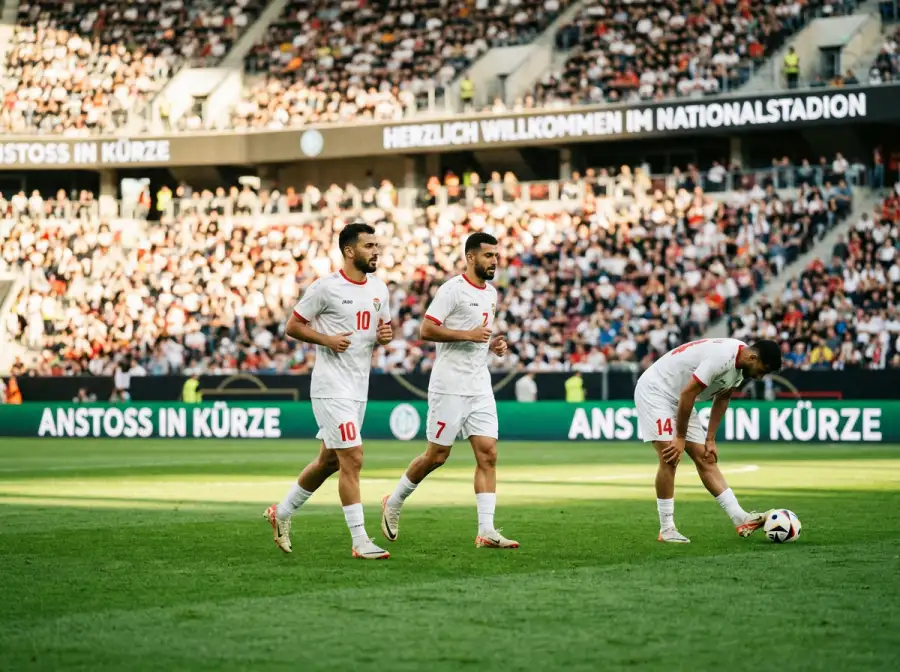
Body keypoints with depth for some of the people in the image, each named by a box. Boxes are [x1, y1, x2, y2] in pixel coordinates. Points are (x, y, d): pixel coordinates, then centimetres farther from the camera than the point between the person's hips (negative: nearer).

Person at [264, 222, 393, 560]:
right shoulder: (326, 287, -11)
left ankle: (282, 512, 35)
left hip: (359, 388, 8)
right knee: (352, 460, -11)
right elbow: (292, 326, -4)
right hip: (332, 388, -8)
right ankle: (360, 542, -7)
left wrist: (385, 335, -1)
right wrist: (326, 339, -18)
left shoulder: (379, 289, 10)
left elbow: (382, 326, 22)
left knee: (329, 461, 17)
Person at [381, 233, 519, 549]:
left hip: (480, 388, 7)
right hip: (450, 387, -7)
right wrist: (468, 335, -21)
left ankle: (486, 531, -5)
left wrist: (493, 344, 9)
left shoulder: (491, 294, 15)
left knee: (488, 454, -3)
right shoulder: (453, 289, -11)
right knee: (437, 455, 1)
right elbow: (427, 330, -16)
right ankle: (393, 505, 23)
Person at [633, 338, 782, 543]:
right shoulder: (722, 357, -30)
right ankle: (666, 529, -7)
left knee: (706, 459, 4)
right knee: (670, 459, -15)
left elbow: (722, 399, 11)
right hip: (654, 390, -9)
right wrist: (680, 438, -19)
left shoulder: (739, 363, -1)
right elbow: (687, 394, -28)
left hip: (678, 400, 9)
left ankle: (741, 520, 0)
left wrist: (710, 439, 7)